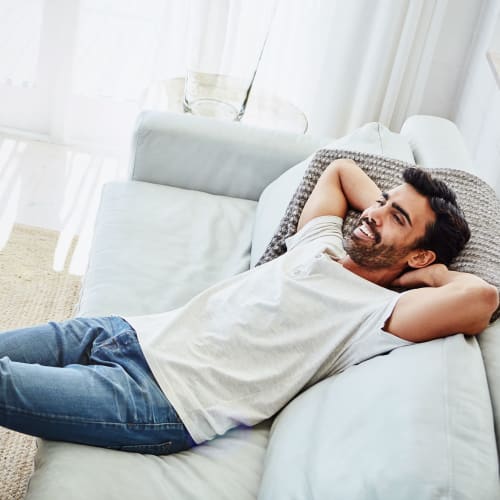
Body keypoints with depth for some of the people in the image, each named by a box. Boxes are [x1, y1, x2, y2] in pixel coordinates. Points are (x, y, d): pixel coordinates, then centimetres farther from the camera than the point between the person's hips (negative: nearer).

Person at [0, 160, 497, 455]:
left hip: (160, 403, -7)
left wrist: (433, 272, -4)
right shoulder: (321, 243, 15)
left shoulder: (382, 315, -8)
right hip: (134, 331, 8)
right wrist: (381, 202, 19)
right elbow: (340, 168, 33)